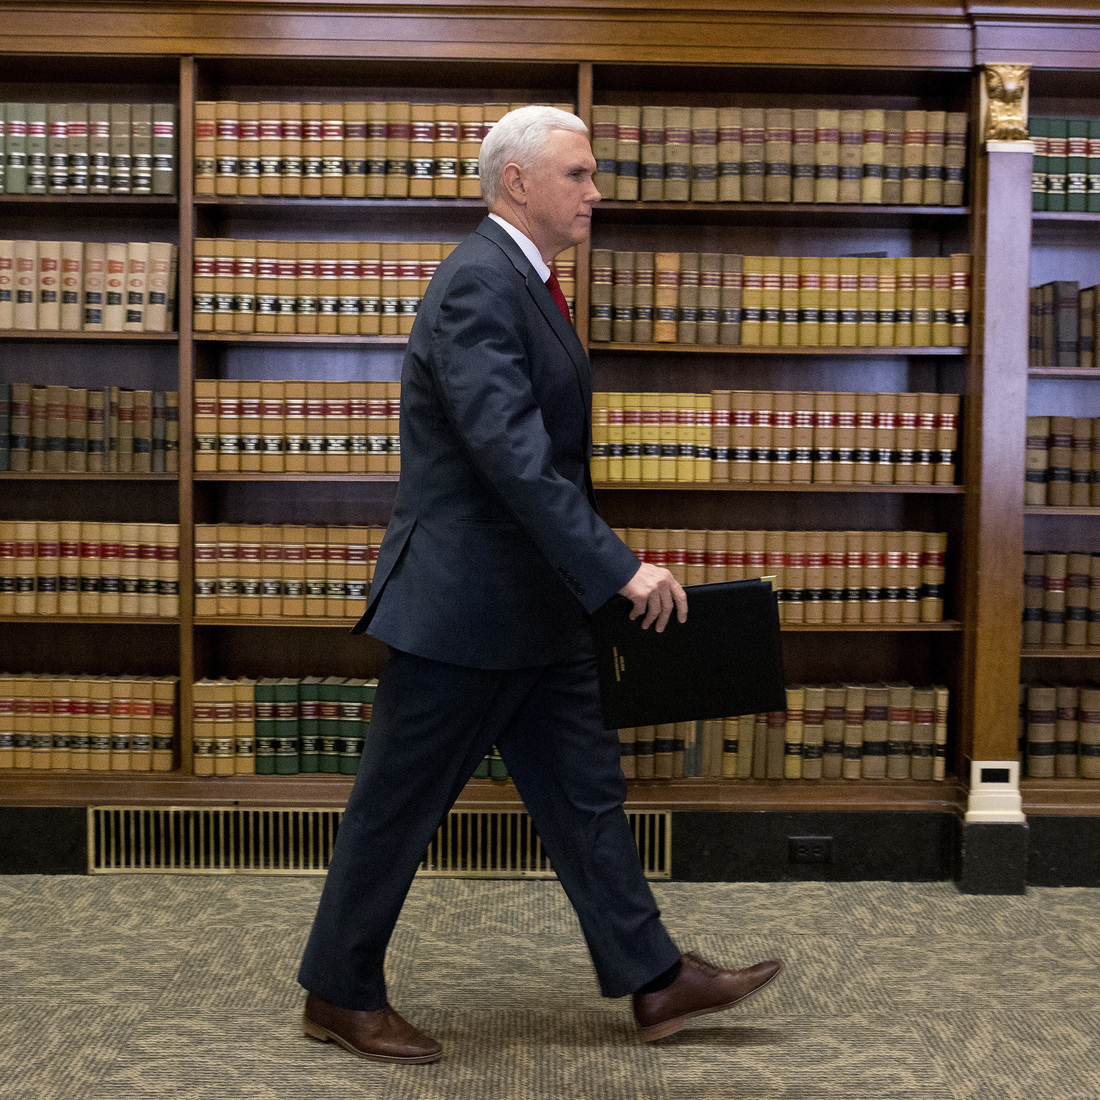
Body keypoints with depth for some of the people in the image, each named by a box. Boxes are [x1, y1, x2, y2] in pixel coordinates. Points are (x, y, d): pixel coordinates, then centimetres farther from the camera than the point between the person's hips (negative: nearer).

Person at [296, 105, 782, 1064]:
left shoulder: (526, 281, 13)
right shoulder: (478, 284, -18)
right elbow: (511, 452, -29)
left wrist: (598, 572, 21)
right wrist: (618, 568, -30)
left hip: (534, 603, 10)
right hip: (461, 600, -10)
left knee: (587, 790, 14)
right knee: (399, 806, 6)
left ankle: (654, 979, 24)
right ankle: (340, 995, 24)